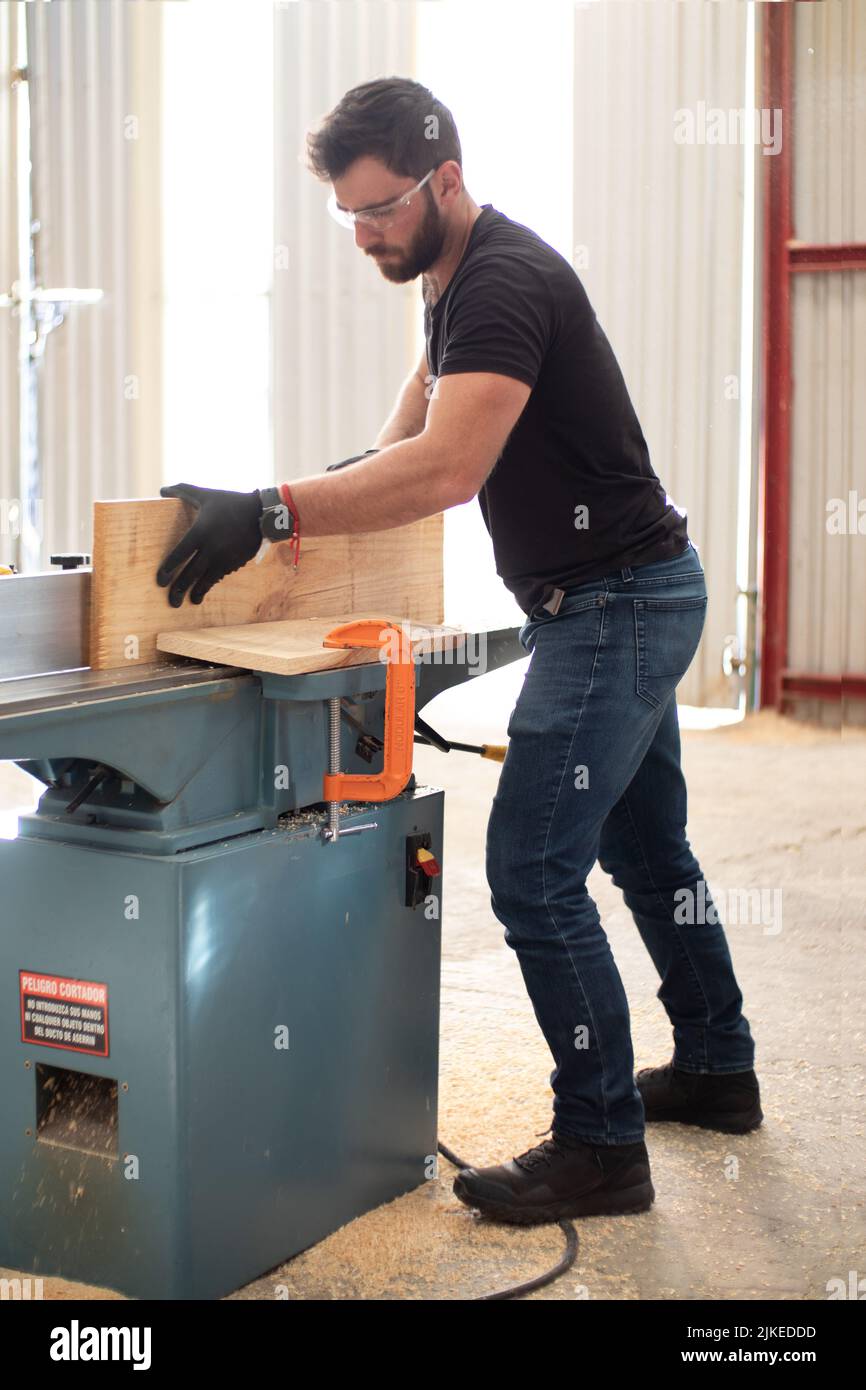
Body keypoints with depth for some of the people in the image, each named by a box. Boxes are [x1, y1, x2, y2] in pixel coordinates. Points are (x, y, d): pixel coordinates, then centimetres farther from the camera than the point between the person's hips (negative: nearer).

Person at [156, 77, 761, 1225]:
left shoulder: (506, 280, -21)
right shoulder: (450, 280, 11)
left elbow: (447, 470, -35)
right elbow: (419, 424, 27)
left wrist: (274, 511, -39)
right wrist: (358, 475, 10)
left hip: (616, 604, -11)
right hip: (624, 600, 11)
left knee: (534, 873, -11)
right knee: (645, 848, 20)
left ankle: (601, 1149, 0)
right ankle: (717, 1071, 36)